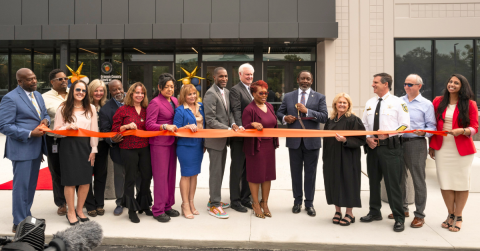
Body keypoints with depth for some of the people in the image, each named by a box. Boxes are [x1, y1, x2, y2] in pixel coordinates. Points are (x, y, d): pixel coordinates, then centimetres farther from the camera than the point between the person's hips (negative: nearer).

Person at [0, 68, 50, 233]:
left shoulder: (38, 95, 11)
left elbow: (45, 114, 20)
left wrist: (46, 120, -4)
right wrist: (30, 133, -22)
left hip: (36, 148, 8)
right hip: (22, 149, -8)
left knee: (31, 185, 16)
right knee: (21, 186, -1)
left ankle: (26, 217, 30)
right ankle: (19, 223, 11)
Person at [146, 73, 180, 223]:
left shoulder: (174, 100, 11)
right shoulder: (155, 102, -10)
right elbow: (149, 125, -15)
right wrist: (165, 126, -27)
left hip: (171, 142, 7)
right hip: (159, 143, -7)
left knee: (171, 174, 13)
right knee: (160, 176, -2)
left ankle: (168, 206, 26)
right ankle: (158, 210, 10)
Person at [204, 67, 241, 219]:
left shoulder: (227, 92, 12)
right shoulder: (210, 94, -15)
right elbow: (210, 120, -19)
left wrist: (233, 124, -7)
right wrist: (228, 129, -21)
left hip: (223, 138, 9)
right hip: (215, 138, -9)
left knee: (220, 171, 16)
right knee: (216, 172, -2)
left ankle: (214, 200, 29)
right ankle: (214, 205, 9)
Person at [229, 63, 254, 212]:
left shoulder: (252, 90, 17)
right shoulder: (235, 90, -8)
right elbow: (236, 111, -20)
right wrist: (239, 127, -34)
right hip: (239, 137, -8)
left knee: (248, 169, 15)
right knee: (237, 169, 2)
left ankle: (245, 198, 28)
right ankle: (235, 200, 13)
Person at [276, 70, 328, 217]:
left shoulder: (319, 97, 3)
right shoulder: (288, 97, 9)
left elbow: (324, 117, -7)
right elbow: (279, 112, 14)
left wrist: (307, 111, -18)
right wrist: (285, 118, -8)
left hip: (312, 141, -1)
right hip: (294, 140, 1)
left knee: (310, 173, 6)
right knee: (296, 172, 10)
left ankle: (309, 203, 19)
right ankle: (297, 201, 25)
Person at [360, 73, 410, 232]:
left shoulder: (398, 102, -3)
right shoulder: (369, 103, 13)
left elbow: (405, 125, -6)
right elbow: (364, 124, 16)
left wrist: (388, 134, -18)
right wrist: (368, 138, -1)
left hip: (390, 147, -5)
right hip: (372, 147, 6)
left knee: (393, 183, -2)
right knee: (373, 181, 14)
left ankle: (399, 218, 11)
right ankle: (375, 212, 30)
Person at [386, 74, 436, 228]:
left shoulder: (426, 104, 3)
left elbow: (432, 126, 0)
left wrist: (423, 132, -19)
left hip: (416, 143, -4)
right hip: (398, 142, 4)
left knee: (418, 179, 0)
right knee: (399, 177, 12)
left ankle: (419, 215, 11)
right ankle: (402, 209, 27)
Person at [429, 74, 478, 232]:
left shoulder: (470, 104, 0)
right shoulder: (438, 102, 6)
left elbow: (474, 127, -2)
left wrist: (461, 131, -22)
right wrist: (431, 145, 8)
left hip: (462, 149, -2)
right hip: (442, 148, 2)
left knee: (461, 182, 4)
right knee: (445, 182, 5)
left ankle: (458, 217, 18)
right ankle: (450, 215, 22)